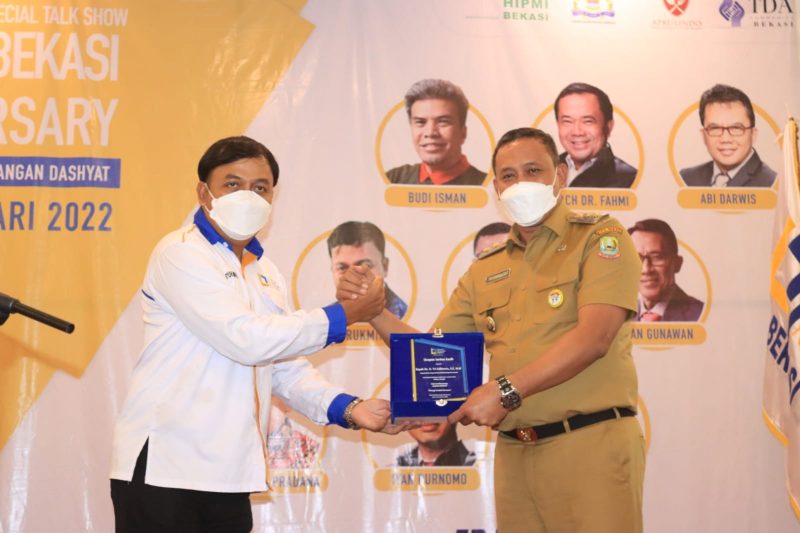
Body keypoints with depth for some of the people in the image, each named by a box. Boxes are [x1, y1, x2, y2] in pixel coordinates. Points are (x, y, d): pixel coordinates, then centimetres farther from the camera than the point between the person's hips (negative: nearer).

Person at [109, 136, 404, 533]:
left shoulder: (265, 273, 17)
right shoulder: (180, 253, -8)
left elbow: (287, 367, 15)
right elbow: (246, 340, -18)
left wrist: (346, 408, -3)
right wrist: (346, 315, -10)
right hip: (165, 466, -7)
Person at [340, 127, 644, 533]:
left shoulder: (600, 239, 0)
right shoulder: (484, 273, 16)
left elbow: (594, 337, -14)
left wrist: (506, 391, -18)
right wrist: (374, 311, 1)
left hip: (592, 444, -5)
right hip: (514, 454, 5)